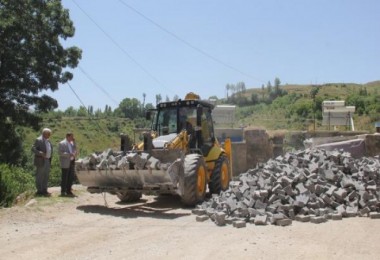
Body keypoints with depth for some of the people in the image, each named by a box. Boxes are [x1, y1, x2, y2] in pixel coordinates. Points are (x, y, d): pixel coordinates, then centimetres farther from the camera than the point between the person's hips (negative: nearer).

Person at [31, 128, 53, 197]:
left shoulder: (48, 141, 15)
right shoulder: (38, 140, -10)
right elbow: (33, 149, -16)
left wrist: (50, 158, 13)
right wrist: (41, 154, -26)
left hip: (47, 161, 8)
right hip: (41, 161, -8)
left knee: (46, 176, 10)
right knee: (40, 176, -2)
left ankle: (44, 190, 16)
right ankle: (39, 191, 4)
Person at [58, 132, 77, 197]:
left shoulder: (72, 143, 16)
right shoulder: (62, 143, -8)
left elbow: (75, 150, 15)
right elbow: (60, 153, -15)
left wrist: (74, 142, 2)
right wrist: (69, 154, -22)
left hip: (72, 162, 7)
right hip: (65, 163, -7)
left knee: (71, 177, 8)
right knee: (64, 178, -1)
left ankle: (69, 191, 18)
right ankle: (63, 192, 7)